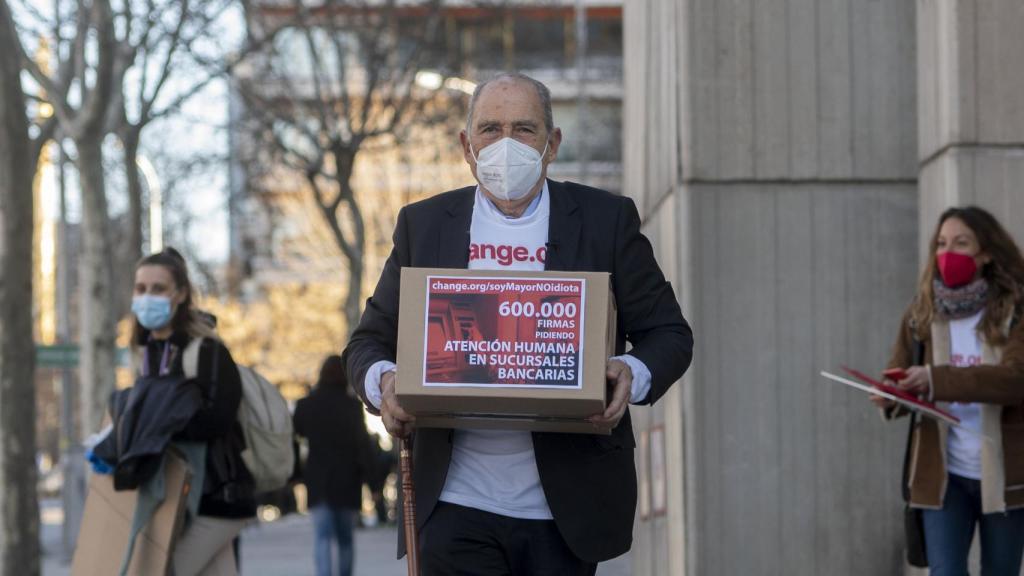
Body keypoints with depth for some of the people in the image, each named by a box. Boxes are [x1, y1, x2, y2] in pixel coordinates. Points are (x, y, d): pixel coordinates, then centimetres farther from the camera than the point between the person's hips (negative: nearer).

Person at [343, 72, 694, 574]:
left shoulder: (607, 221, 5)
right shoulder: (423, 225, 9)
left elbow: (668, 334, 7)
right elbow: (369, 341, 11)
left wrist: (633, 375, -16)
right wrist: (382, 382, -13)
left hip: (566, 510, 0)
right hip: (456, 508, 0)